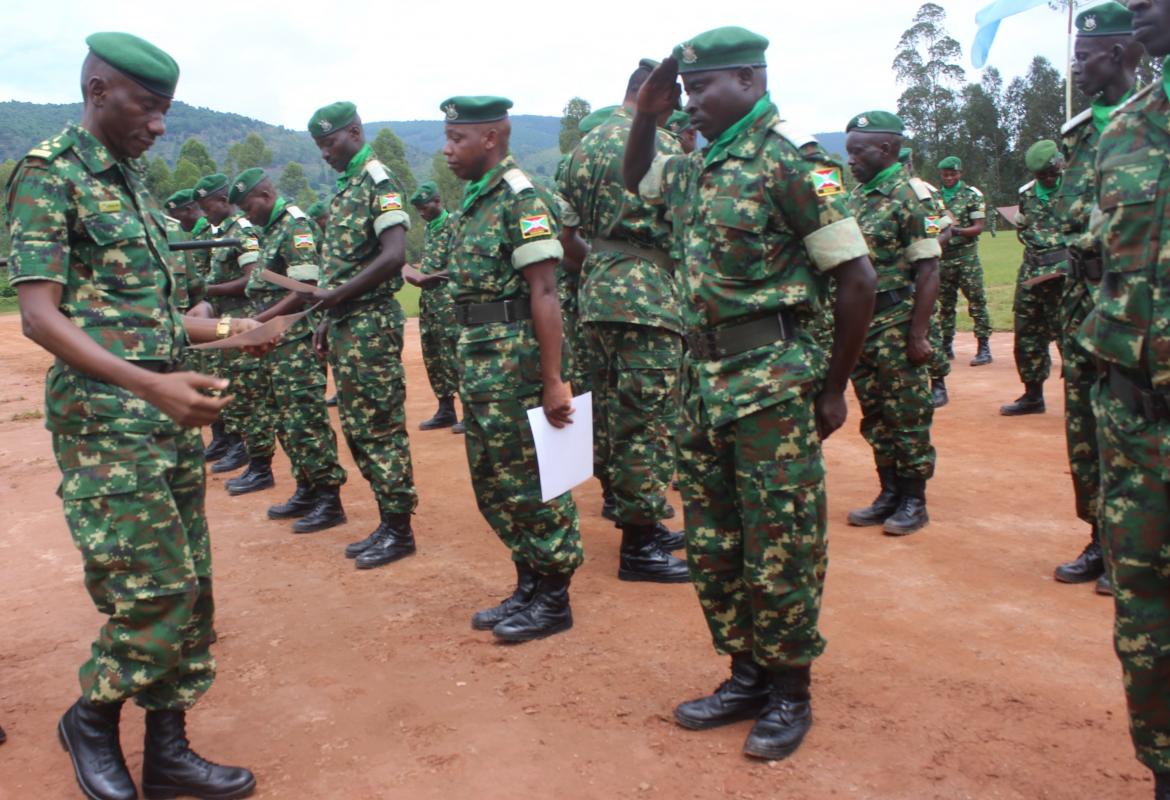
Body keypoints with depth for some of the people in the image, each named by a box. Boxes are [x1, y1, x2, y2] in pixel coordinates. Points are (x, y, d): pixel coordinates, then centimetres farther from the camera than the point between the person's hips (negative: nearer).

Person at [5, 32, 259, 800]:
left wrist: (228, 329, 9)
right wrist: (152, 386, -28)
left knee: (190, 586, 9)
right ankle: (92, 718, 21)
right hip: (105, 417, -8)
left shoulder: (132, 182, 15)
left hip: (169, 413, 8)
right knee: (153, 586, -6)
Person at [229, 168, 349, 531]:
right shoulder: (274, 229, 18)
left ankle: (329, 500, -2)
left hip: (298, 343, -10)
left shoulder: (296, 227, -12)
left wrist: (259, 321, -19)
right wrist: (259, 324, 7)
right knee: (284, 420, 14)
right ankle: (306, 491, 23)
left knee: (306, 420, -8)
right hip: (278, 343, 10)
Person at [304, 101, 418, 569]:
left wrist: (336, 295, -19)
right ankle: (387, 520, 21)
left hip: (372, 325, -10)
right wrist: (330, 319, 17)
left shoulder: (379, 182, -10)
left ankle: (399, 530, 6)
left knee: (381, 428, -4)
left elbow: (394, 257, -21)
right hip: (345, 325, 10)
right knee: (357, 429, 12)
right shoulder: (344, 189, 18)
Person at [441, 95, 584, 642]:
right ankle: (528, 584, 28)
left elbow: (544, 293, -17)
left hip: (514, 359, -9)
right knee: (491, 482, 14)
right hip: (477, 357, 9)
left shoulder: (519, 198, -12)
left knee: (527, 481, -1)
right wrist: (468, 365, 14)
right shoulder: (474, 202, 15)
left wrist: (553, 381, -20)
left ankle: (553, 599, 13)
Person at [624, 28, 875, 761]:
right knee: (712, 548, 13)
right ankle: (747, 675, 30)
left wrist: (834, 389, -7)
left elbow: (858, 279, -11)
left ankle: (790, 692, 20)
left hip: (771, 380, -7)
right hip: (704, 378, 8)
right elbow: (636, 180, 33)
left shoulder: (792, 165, -11)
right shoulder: (694, 170, 11)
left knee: (781, 551, 3)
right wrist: (647, 114, 14)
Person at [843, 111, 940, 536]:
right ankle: (889, 493, 25)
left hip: (895, 325, -7)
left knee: (908, 416, 2)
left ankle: (913, 501, 13)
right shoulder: (857, 196, 13)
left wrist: (918, 333, -18)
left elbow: (928, 269, -14)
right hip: (859, 325, 8)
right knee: (874, 415, 13)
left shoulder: (910, 195, -10)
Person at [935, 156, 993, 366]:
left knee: (976, 302, -5)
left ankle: (984, 348, -3)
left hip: (966, 256, -4)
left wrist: (956, 230, -22)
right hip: (942, 257, 4)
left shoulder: (972, 195, -1)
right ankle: (946, 346, 19)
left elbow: (979, 227, -7)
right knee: (945, 303, 10)